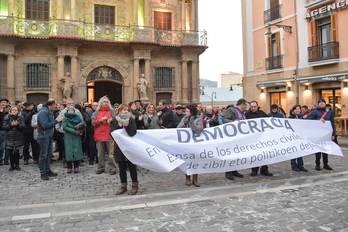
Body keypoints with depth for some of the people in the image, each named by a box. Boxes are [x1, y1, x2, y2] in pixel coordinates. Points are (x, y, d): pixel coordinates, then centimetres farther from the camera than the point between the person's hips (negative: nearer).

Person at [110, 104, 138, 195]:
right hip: (119, 148, 2)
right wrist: (119, 126, -19)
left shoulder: (131, 120, 0)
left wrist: (127, 126, -24)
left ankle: (135, 185, 17)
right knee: (122, 168, 10)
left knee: (132, 167, 4)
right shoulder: (114, 121, 2)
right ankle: (123, 186, 22)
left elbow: (133, 133, -12)